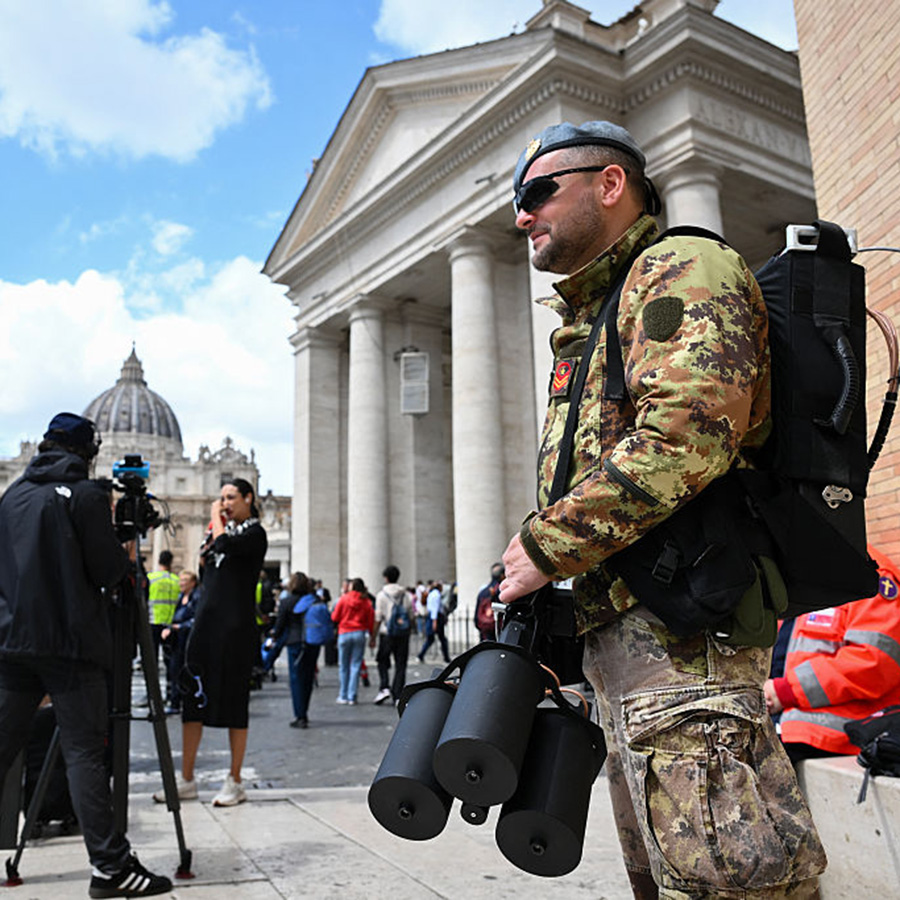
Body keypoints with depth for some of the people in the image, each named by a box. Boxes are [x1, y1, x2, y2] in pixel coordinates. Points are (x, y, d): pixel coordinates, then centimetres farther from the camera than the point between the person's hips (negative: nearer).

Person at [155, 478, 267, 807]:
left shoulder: (254, 533, -4)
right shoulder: (226, 529, 18)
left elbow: (224, 544, -21)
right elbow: (207, 563, 15)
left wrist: (215, 518, -2)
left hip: (235, 628, -7)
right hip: (205, 622, 7)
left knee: (233, 703, -1)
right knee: (193, 699, 6)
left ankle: (234, 782, 8)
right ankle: (186, 780, 14)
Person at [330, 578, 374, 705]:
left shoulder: (343, 599, -5)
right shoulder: (366, 602, 0)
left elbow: (334, 617, 0)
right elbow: (371, 621, 1)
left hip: (344, 634, -1)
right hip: (360, 634, 1)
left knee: (344, 666, 8)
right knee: (355, 666, 4)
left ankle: (343, 696, 12)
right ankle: (352, 697, 4)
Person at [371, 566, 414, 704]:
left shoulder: (382, 594, -5)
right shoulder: (405, 594, 5)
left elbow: (378, 618, -6)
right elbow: (411, 615, 6)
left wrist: (373, 637, -1)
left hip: (387, 633, -3)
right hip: (403, 634, 3)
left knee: (383, 662, 13)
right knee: (400, 664, 6)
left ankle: (384, 688, -4)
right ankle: (397, 695, 5)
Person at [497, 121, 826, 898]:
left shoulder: (679, 268, -4)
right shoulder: (591, 323, 27)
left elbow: (688, 432, -22)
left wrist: (547, 545, -15)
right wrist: (537, 600, 14)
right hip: (619, 630, 10)